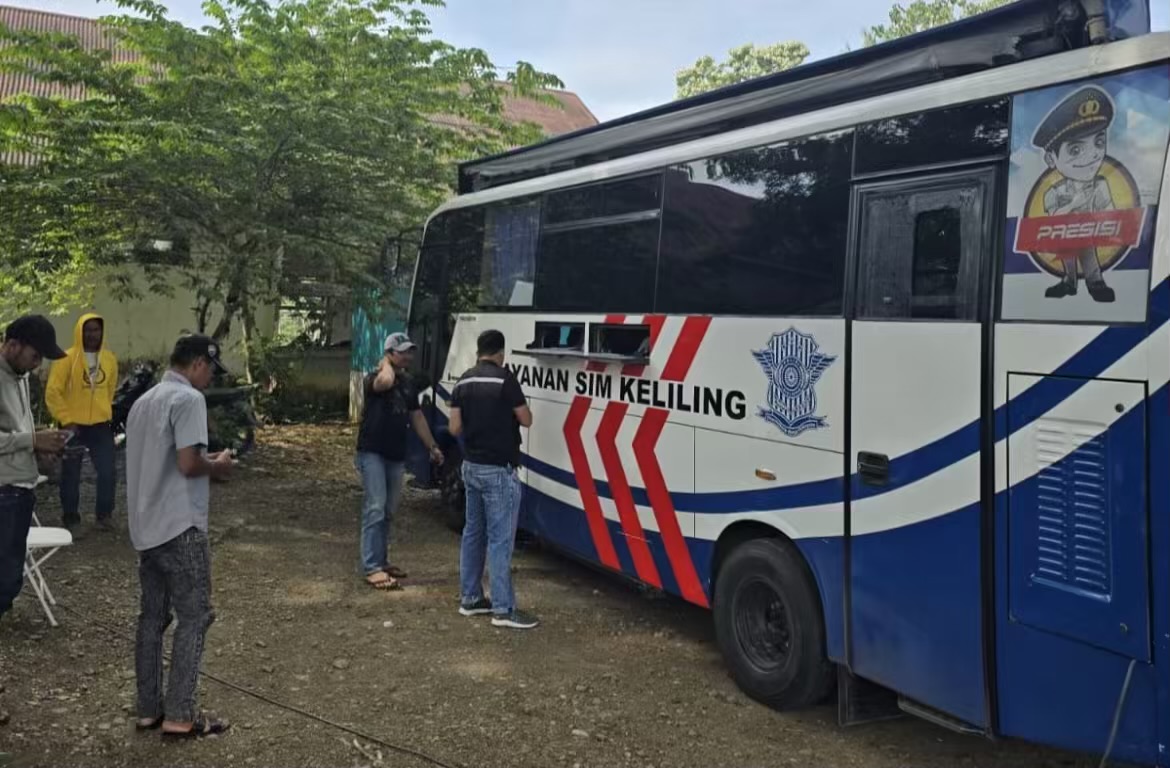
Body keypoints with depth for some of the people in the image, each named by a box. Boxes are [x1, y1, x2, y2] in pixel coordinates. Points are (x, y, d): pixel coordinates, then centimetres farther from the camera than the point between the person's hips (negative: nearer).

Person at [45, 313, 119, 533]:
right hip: (74, 426, -3)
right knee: (71, 475, 7)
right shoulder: (67, 358, -10)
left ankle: (104, 515, 17)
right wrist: (66, 420, -13)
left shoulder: (109, 359, 5)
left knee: (107, 472, 2)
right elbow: (52, 393, -11)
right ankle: (70, 518, 20)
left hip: (101, 426, 3)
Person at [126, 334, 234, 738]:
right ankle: (179, 715, 1)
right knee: (194, 617, -1)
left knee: (152, 617, 13)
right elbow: (187, 463, -22)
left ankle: (149, 709, 19)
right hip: (179, 526, -9)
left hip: (146, 526, 9)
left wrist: (205, 461, 16)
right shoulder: (188, 398, -13)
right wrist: (218, 466, -3)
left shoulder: (144, 400, 16)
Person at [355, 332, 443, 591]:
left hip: (396, 455, 8)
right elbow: (386, 382, -37)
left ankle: (381, 561, 25)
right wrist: (386, 364, -15)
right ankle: (371, 567, -12)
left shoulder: (409, 384, 13)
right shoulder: (375, 378, -11)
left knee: (388, 511, 14)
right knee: (375, 508, -13)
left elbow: (417, 416, 20)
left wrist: (432, 446, 19)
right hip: (372, 452, -8)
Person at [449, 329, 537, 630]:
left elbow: (455, 428, 4)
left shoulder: (463, 382, 6)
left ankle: (470, 598, 24)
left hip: (471, 466, 8)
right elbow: (526, 420, -7)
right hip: (498, 470, -7)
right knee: (500, 538, -5)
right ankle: (503, 609, -2)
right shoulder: (504, 378, -14)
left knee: (473, 532, 16)